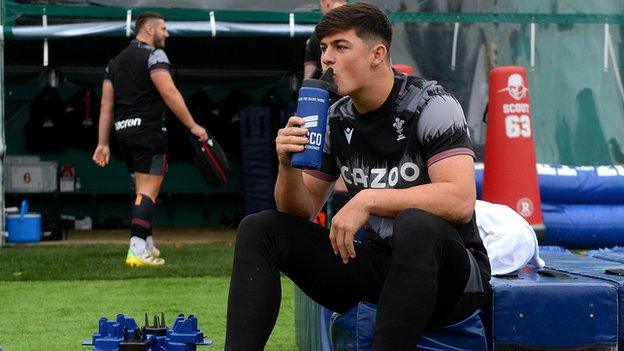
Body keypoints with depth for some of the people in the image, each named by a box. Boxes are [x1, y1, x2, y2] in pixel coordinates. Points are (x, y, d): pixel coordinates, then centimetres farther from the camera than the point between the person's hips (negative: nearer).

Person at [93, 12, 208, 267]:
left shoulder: (116, 61, 20)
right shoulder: (153, 55, -4)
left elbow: (106, 105, 16)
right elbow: (169, 92, -17)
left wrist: (103, 144, 15)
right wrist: (192, 126, -16)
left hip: (123, 131, 8)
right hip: (148, 130, -8)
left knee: (143, 189, 18)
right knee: (148, 191, -9)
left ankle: (147, 246, 22)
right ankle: (137, 251, -17)